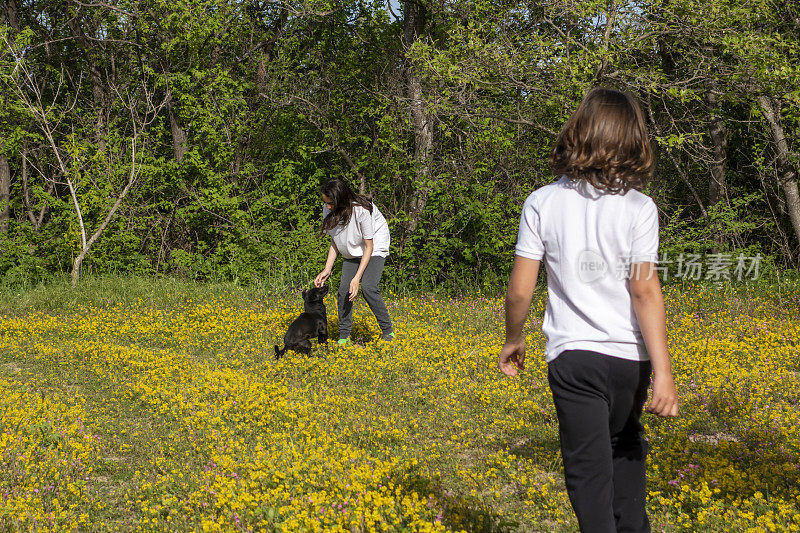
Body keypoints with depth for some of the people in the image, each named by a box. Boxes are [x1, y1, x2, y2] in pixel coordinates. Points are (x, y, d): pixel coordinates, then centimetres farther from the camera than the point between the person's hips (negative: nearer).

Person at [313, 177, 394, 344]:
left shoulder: (361, 210, -33)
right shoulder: (330, 211, -17)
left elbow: (369, 246, -25)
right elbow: (335, 241, -3)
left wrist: (357, 277, -28)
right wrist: (327, 270, -12)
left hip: (375, 248, -5)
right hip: (352, 253, 5)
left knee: (368, 287, -23)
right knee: (344, 291, -9)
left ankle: (388, 332, -8)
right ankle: (343, 337, 2)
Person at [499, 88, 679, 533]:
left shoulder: (542, 203, -4)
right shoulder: (638, 208, -6)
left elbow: (520, 290, -3)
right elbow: (645, 290, -13)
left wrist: (513, 341, 15)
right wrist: (664, 372, -14)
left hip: (572, 355, -1)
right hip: (629, 356, 1)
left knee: (589, 468, 3)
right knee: (626, 448, 25)